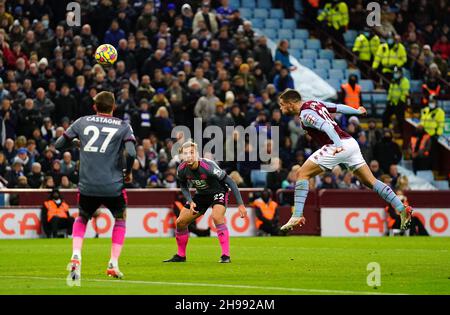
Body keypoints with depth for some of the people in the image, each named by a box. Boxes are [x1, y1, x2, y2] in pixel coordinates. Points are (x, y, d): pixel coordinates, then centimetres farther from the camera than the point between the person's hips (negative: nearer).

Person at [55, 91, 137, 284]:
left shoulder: (82, 122, 7)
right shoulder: (123, 126, 2)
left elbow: (58, 145, 9)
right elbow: (131, 153, -12)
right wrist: (128, 172, 6)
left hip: (87, 186, 1)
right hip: (113, 186, -1)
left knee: (82, 219, 26)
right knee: (120, 219, 25)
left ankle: (76, 256, 1)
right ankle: (113, 264, 13)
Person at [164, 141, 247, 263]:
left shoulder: (208, 166, -33)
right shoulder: (181, 169, -17)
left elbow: (230, 182, -27)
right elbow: (183, 186, 7)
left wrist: (241, 205, -28)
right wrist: (190, 201, -11)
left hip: (218, 192, -6)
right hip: (201, 194, 6)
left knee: (217, 217, -33)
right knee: (180, 222, 2)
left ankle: (226, 255, -28)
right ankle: (180, 255, 21)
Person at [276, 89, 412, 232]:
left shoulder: (306, 114, -9)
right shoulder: (314, 103, 16)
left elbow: (327, 126, -23)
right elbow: (339, 107, 24)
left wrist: (338, 145, -37)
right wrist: (357, 111, 42)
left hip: (338, 146, -9)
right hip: (351, 143, 9)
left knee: (302, 173, -5)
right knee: (370, 181, 12)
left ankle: (297, 216, -11)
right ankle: (402, 209, 6)